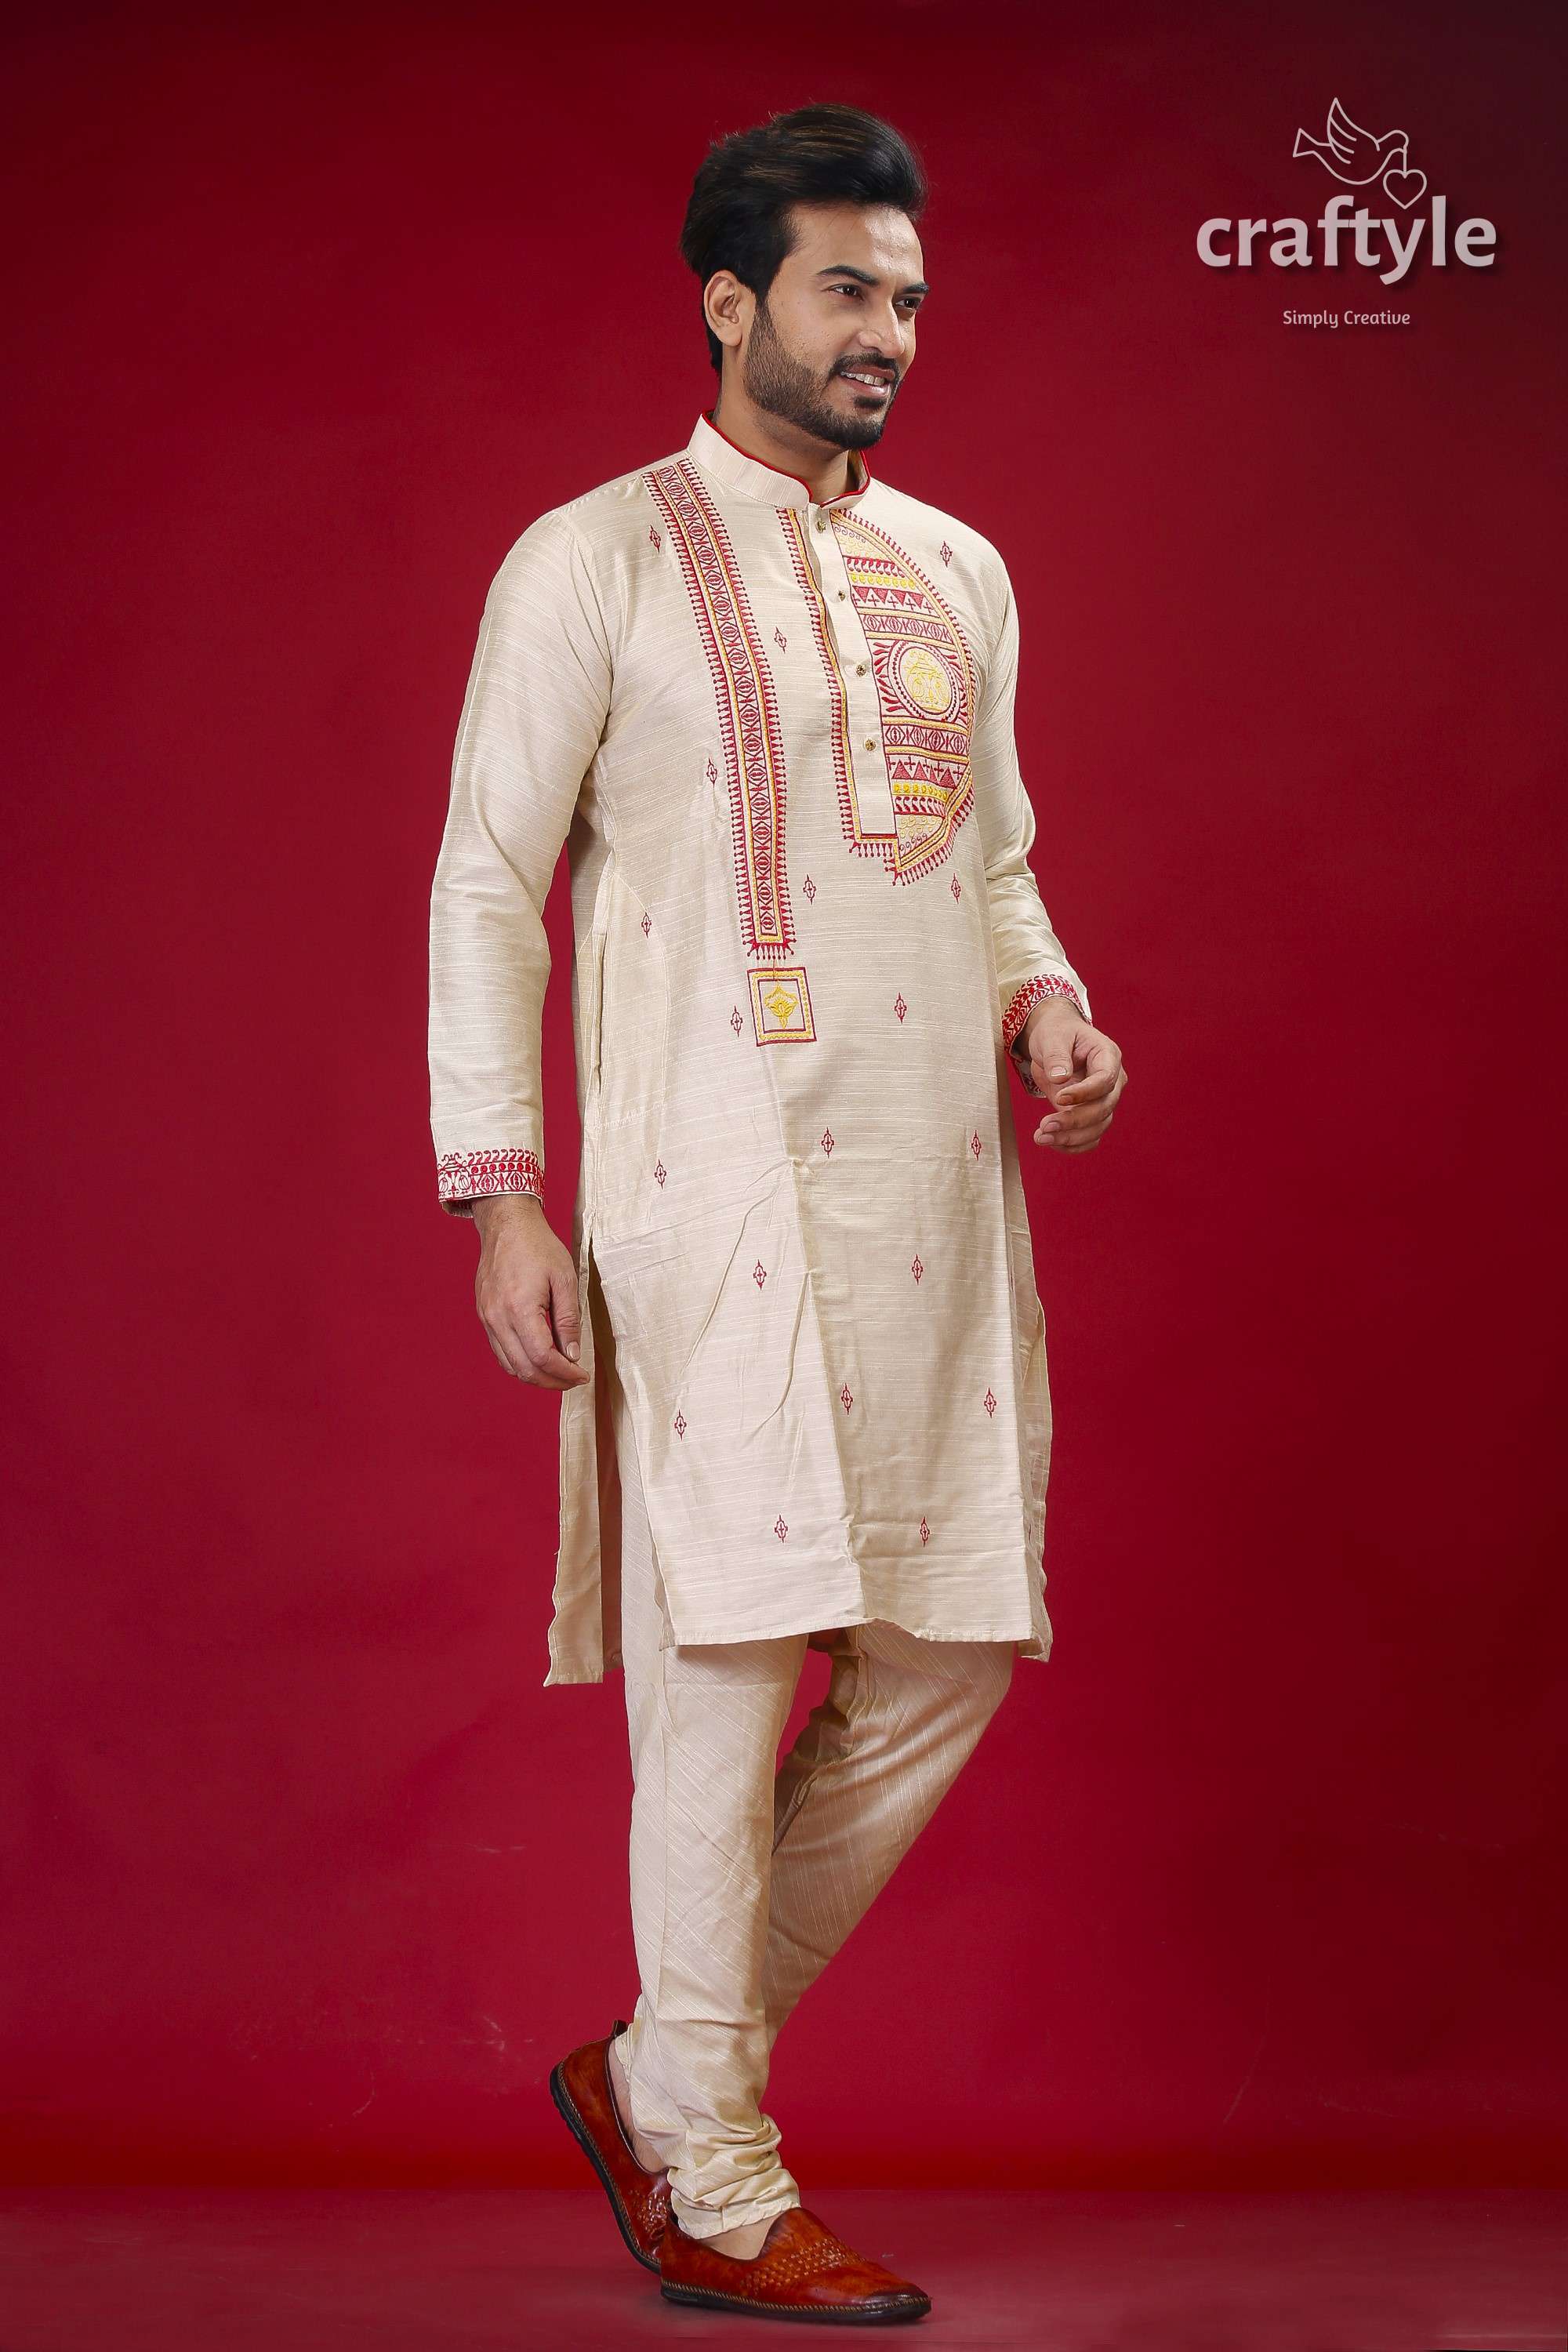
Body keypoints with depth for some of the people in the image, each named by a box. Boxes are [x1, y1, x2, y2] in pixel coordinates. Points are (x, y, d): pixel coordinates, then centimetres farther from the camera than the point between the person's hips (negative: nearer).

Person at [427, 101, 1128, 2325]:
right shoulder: (597, 559, 1)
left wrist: (1048, 1002, 4)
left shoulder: (958, 571, 18)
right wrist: (500, 1198, -9)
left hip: (943, 1186, 6)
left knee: (950, 1657, 5)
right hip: (719, 1181, -6)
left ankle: (666, 2070, 22)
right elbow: (487, 885, -1)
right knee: (730, 1658, -4)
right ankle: (713, 2183, 12)